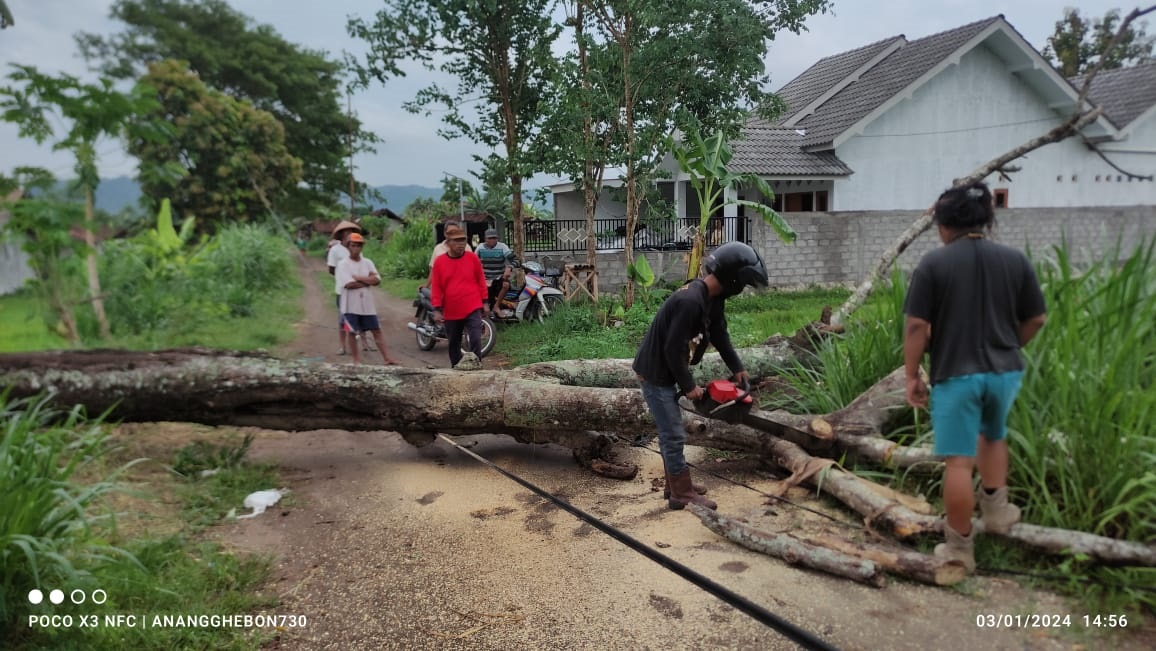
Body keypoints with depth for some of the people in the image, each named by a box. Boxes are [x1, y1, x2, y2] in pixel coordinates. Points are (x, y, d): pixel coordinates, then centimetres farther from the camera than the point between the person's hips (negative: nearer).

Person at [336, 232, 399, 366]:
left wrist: (357, 278, -13)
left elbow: (377, 280, -7)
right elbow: (349, 284, -18)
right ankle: (357, 360, 16)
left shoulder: (368, 262, 6)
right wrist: (368, 281, -9)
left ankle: (386, 358, 8)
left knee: (377, 331, 5)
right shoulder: (343, 264, -5)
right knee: (353, 333, 5)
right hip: (351, 306, -3)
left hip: (367, 305, 3)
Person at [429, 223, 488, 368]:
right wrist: (436, 309, -4)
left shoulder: (472, 258, -2)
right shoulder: (439, 262, -2)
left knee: (475, 340, -10)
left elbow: (481, 281, 6)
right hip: (451, 312, 2)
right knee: (453, 344, 14)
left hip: (473, 309, -2)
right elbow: (436, 288, 0)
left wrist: (484, 302, 7)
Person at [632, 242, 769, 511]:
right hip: (655, 374, -10)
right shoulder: (690, 301, -30)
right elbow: (673, 349, -27)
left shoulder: (713, 297, 1)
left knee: (669, 431, 19)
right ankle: (682, 494, 10)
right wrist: (688, 386, -16)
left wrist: (737, 368, 8)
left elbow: (719, 334, 13)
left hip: (666, 372, 10)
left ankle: (675, 482, 32)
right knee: (674, 435, -2)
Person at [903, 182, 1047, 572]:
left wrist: (911, 375, -3)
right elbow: (1036, 320, 9)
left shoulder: (934, 264, -9)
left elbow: (916, 326, -12)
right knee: (993, 436, 31)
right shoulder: (1015, 260, 3)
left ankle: (959, 547, 11)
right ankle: (996, 510, 36)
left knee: (958, 460, 2)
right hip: (1005, 371, 5)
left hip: (955, 374, -4)